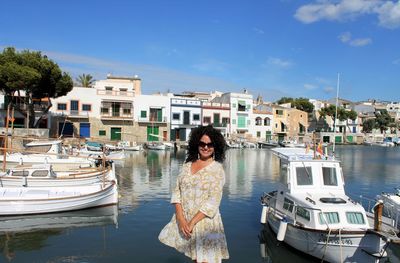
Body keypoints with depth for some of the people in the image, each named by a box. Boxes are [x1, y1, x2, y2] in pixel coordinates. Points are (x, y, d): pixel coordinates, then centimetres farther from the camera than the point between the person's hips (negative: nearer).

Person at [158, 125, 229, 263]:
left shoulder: (217, 169, -7)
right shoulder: (187, 165, 5)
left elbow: (213, 201, -13)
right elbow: (177, 191, 1)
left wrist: (192, 222, -16)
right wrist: (181, 219, -11)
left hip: (204, 221, -4)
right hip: (184, 220, 4)